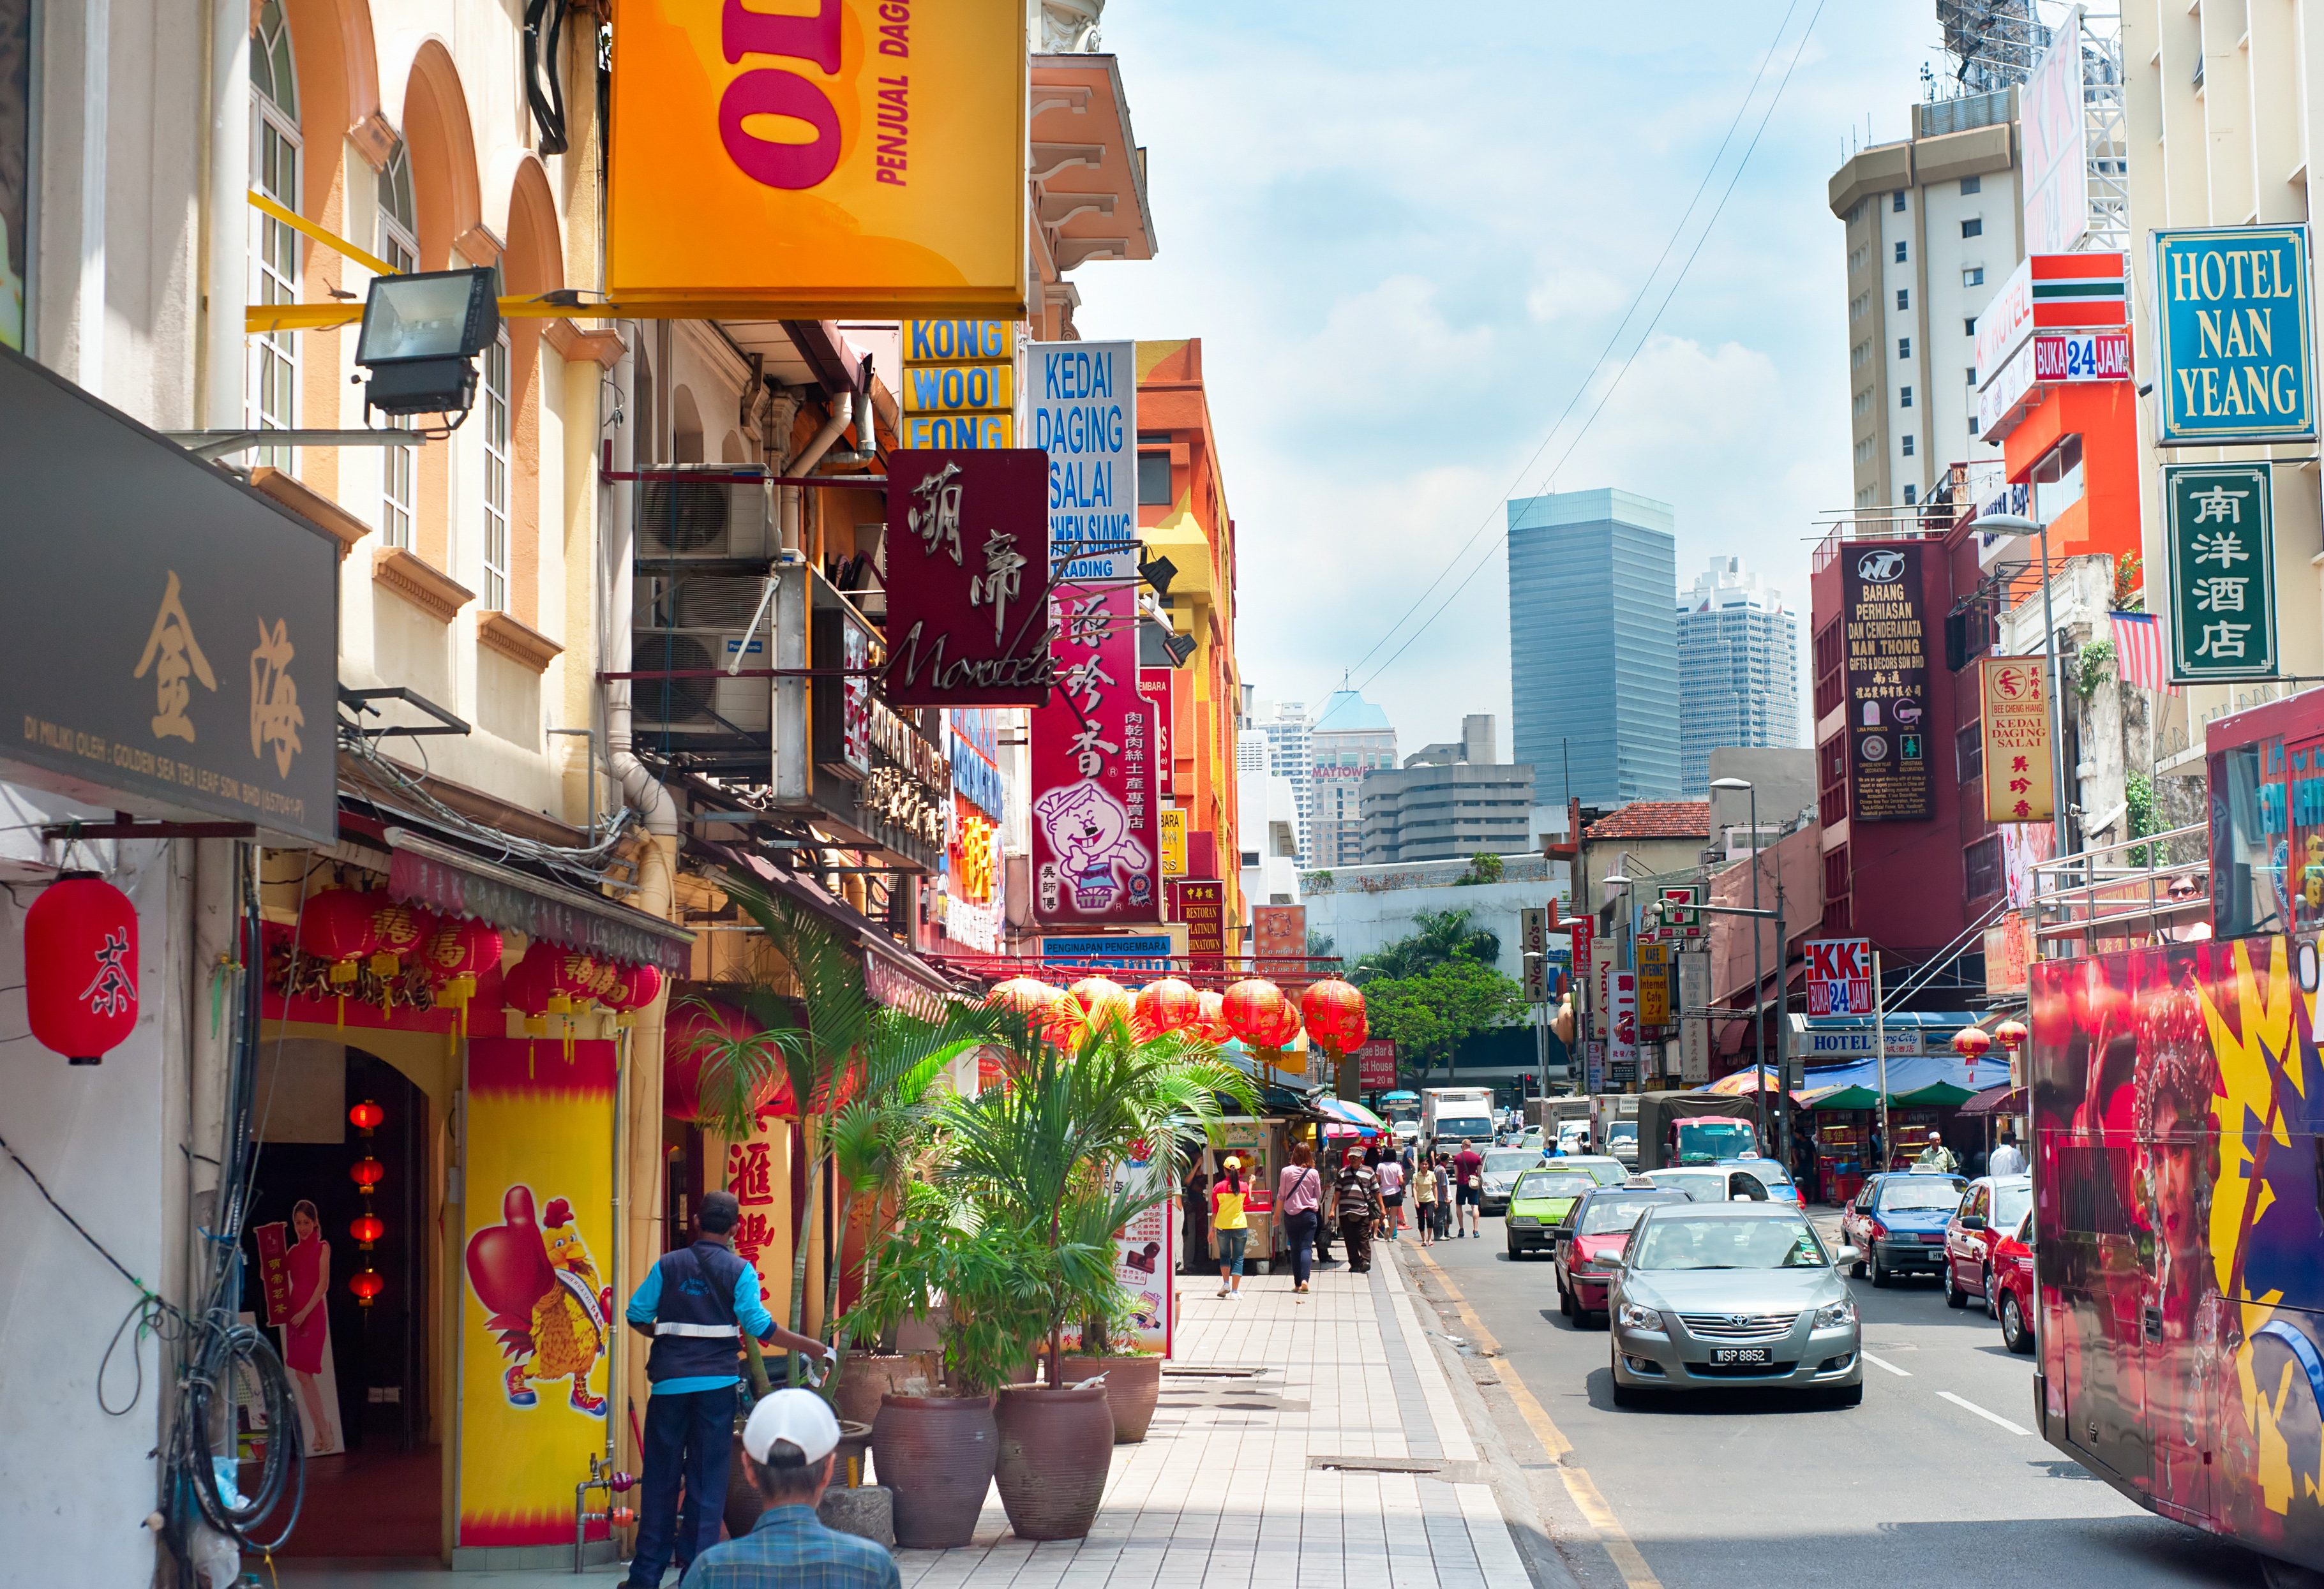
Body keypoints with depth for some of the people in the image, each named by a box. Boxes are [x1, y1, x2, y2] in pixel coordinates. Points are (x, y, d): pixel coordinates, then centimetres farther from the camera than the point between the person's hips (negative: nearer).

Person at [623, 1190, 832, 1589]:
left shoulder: (668, 1265, 4)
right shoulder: (740, 1270, -2)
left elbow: (637, 1315, 2)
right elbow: (759, 1325, -12)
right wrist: (813, 1348, -7)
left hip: (670, 1381, 1)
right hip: (717, 1383, -1)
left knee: (661, 1476, 8)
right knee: (707, 1479, 5)